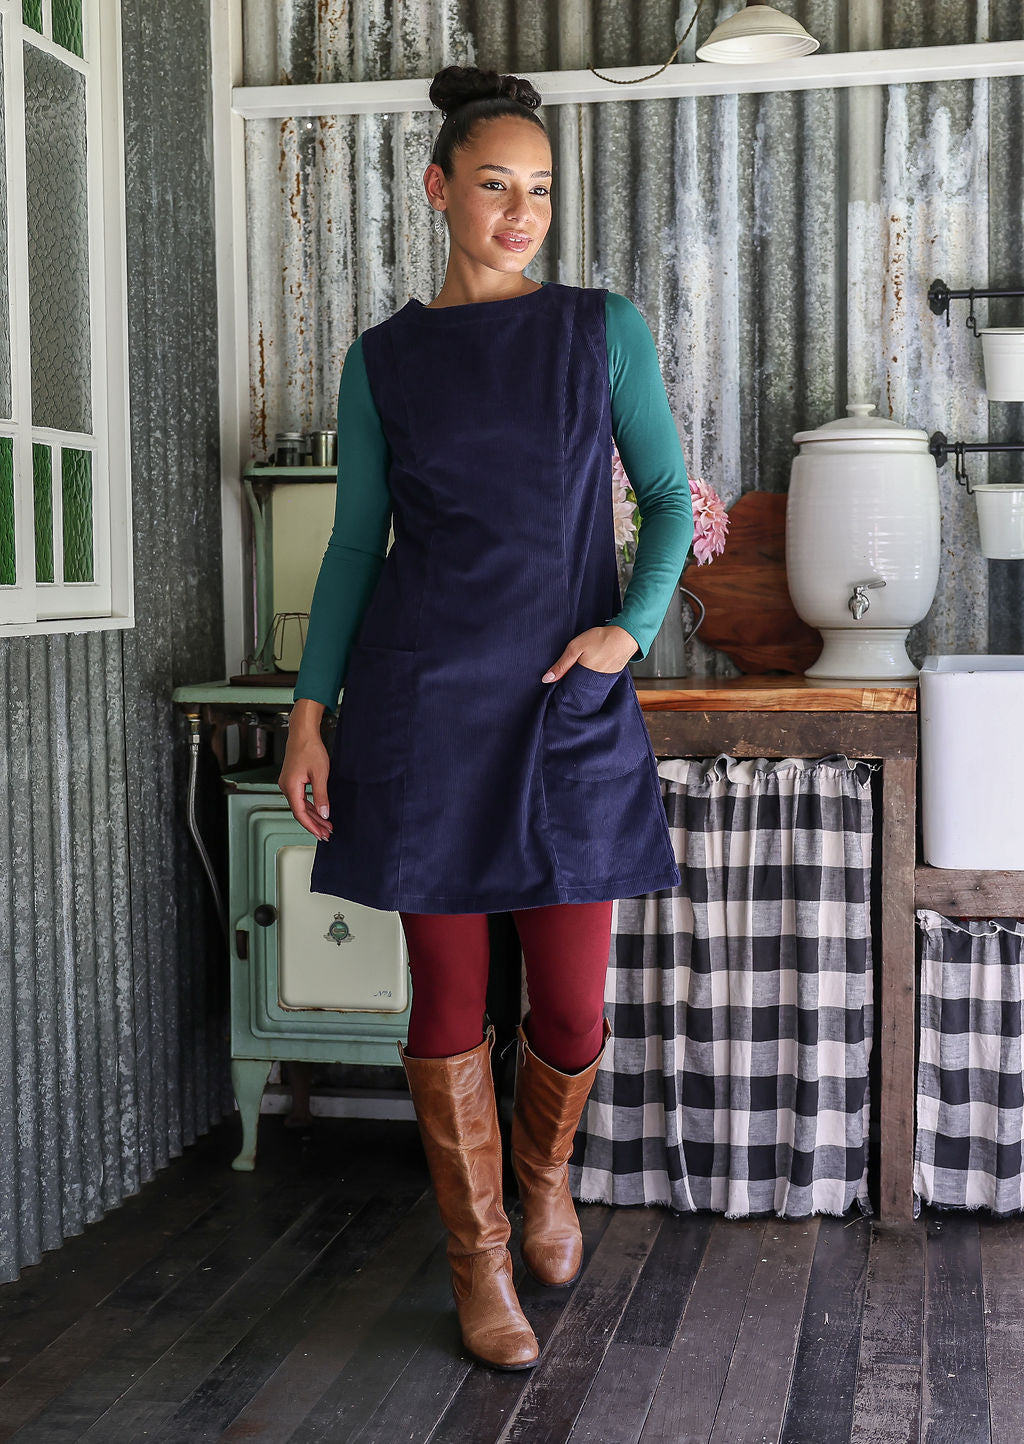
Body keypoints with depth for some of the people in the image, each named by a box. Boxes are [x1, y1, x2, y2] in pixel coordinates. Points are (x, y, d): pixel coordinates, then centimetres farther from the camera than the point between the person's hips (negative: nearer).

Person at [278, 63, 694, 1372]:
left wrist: (632, 626, -8)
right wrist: (309, 712, 1)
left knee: (573, 1017, 3)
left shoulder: (606, 329, 6)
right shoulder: (383, 360, 7)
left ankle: (543, 1166, 37)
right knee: (448, 1002, 5)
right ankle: (480, 1262, 25)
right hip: (421, 702, 0)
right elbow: (354, 543, 7)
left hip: (569, 705, 0)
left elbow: (667, 500, 10)